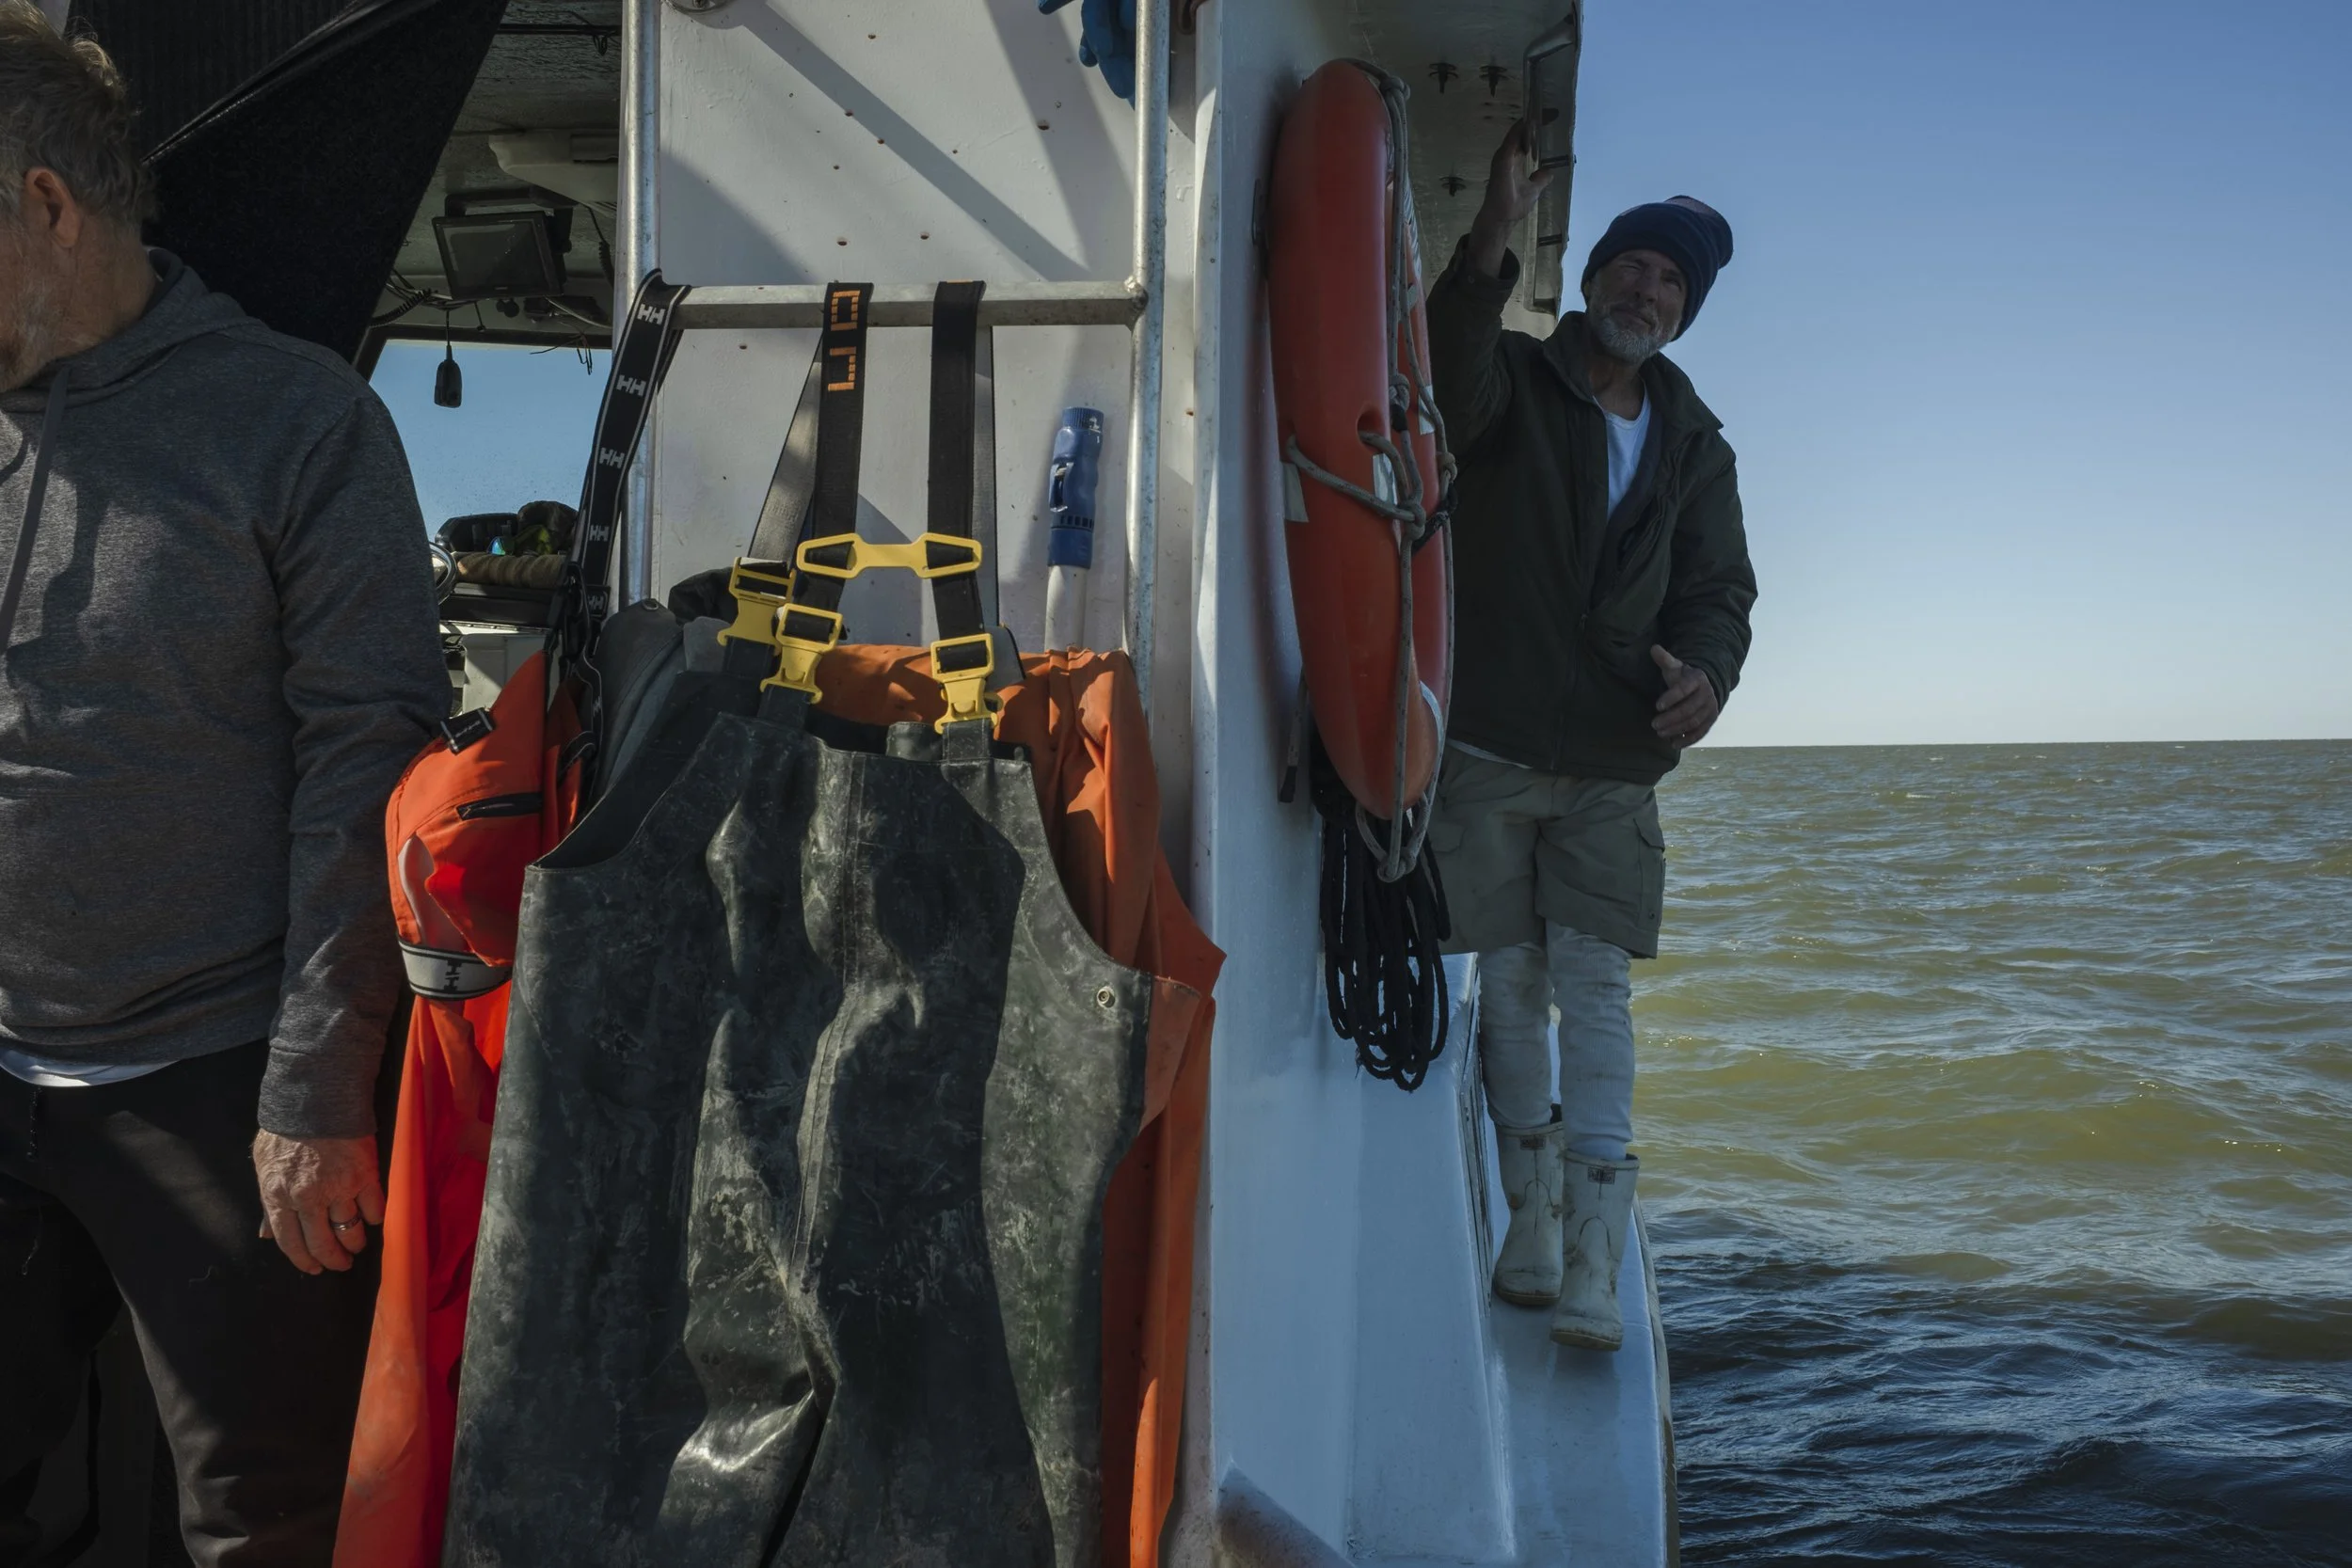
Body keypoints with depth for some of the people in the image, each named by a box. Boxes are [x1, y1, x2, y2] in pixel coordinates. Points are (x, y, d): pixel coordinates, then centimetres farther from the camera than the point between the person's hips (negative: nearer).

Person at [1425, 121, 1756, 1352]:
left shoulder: (1693, 445, 14)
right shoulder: (1513, 384, 4)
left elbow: (1718, 586, 8)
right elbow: (1448, 383, -21)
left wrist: (1705, 668, -16)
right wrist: (1490, 250, -38)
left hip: (1612, 764, 2)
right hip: (1484, 748, -1)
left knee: (1596, 986, -6)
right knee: (1509, 984, 4)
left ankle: (1593, 1265, -9)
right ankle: (1531, 1216, 17)